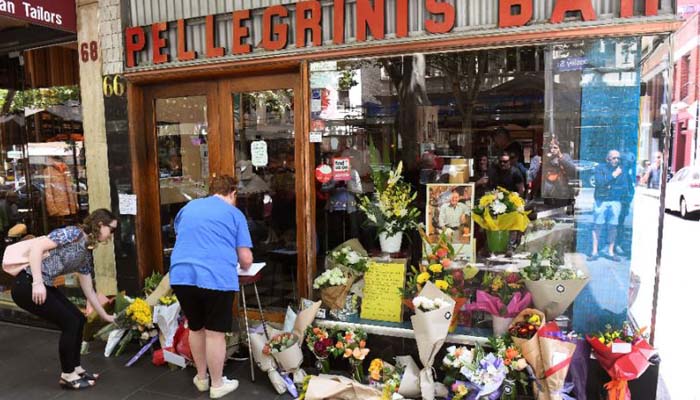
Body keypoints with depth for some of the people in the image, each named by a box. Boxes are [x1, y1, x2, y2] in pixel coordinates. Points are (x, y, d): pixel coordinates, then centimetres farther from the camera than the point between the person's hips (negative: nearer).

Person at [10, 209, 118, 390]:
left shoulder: (86, 254, 13)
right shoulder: (73, 233, -13)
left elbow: (89, 291, 20)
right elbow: (36, 247, -23)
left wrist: (105, 316, 25)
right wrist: (37, 283, -28)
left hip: (45, 287, 9)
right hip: (27, 285, -9)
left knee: (79, 319, 9)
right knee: (70, 322, -6)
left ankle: (75, 368, 23)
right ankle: (67, 376, 10)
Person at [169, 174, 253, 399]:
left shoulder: (188, 208, 20)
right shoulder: (235, 214, 7)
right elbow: (246, 259, 4)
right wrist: (243, 266, 26)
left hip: (181, 275, 5)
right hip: (216, 278, -5)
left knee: (195, 328, 21)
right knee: (215, 333, 8)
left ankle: (201, 378, 36)